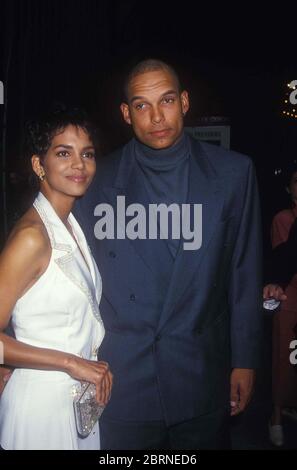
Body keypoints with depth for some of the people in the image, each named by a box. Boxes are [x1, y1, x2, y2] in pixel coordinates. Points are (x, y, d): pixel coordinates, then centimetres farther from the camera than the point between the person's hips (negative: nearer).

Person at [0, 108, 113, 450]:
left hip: (80, 396, 8)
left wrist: (95, 365, -1)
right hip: (42, 399, -7)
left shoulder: (71, 224, 4)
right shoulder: (32, 236, -21)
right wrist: (71, 363, -19)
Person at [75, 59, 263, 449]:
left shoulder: (233, 173, -2)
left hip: (203, 377, 1)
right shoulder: (100, 180, -3)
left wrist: (245, 360, 4)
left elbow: (244, 272, 2)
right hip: (123, 382, 0)